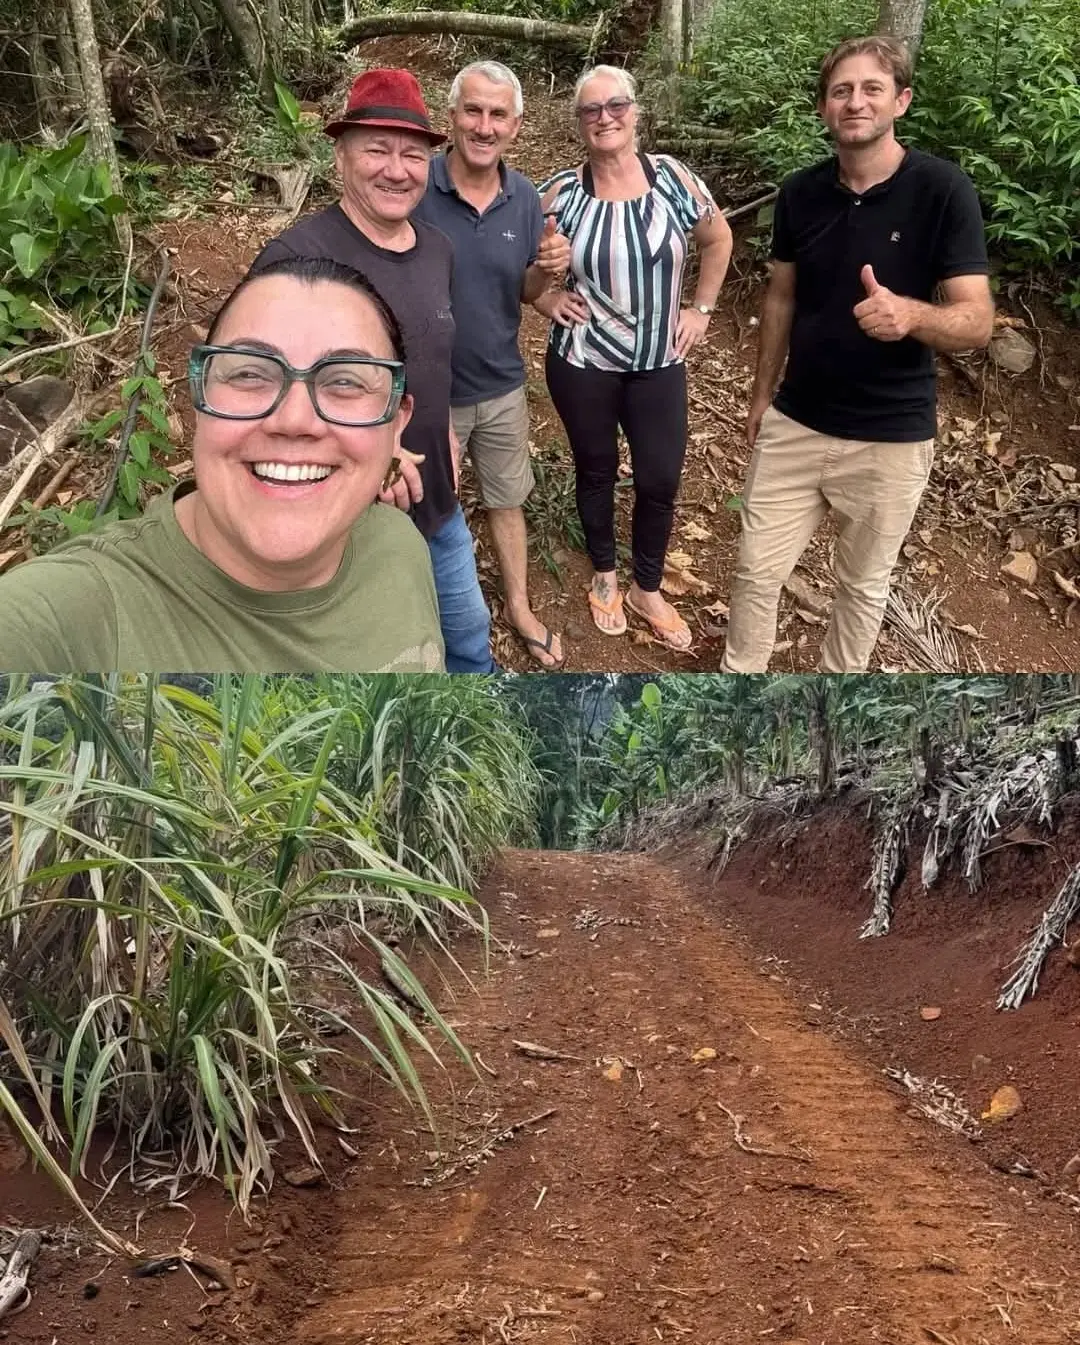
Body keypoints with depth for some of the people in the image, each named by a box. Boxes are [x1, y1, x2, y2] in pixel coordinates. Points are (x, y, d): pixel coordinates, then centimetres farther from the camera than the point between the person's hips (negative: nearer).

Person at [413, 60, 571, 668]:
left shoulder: (525, 197, -5)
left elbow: (525, 291, 6)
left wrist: (548, 269, -18)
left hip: (503, 387, 4)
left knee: (507, 500, 20)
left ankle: (519, 608, 40)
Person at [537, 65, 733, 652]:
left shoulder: (674, 179, -6)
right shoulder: (561, 192, -8)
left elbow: (718, 238, 11)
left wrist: (701, 307, 6)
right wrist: (545, 298, -8)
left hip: (658, 363, 1)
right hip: (582, 363, -1)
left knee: (661, 480, 5)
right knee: (596, 470, 15)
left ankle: (648, 588, 28)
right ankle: (604, 576, 38)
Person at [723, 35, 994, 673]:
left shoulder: (943, 189, -13)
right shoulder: (801, 192, -1)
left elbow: (977, 320, -16)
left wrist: (910, 314, -36)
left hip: (891, 437, -3)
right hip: (794, 422, 3)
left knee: (864, 583, 14)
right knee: (757, 569, 9)